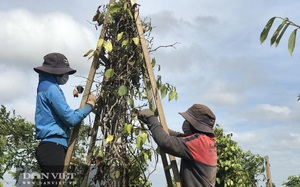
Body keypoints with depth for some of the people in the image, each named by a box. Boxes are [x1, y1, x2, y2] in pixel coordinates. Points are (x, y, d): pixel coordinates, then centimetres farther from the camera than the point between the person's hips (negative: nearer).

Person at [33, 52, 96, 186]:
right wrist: (90, 104, -1)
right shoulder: (51, 88, -9)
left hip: (52, 146, 10)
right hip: (53, 147, -10)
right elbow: (70, 118, -14)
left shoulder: (47, 87, 21)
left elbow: (63, 116, 20)